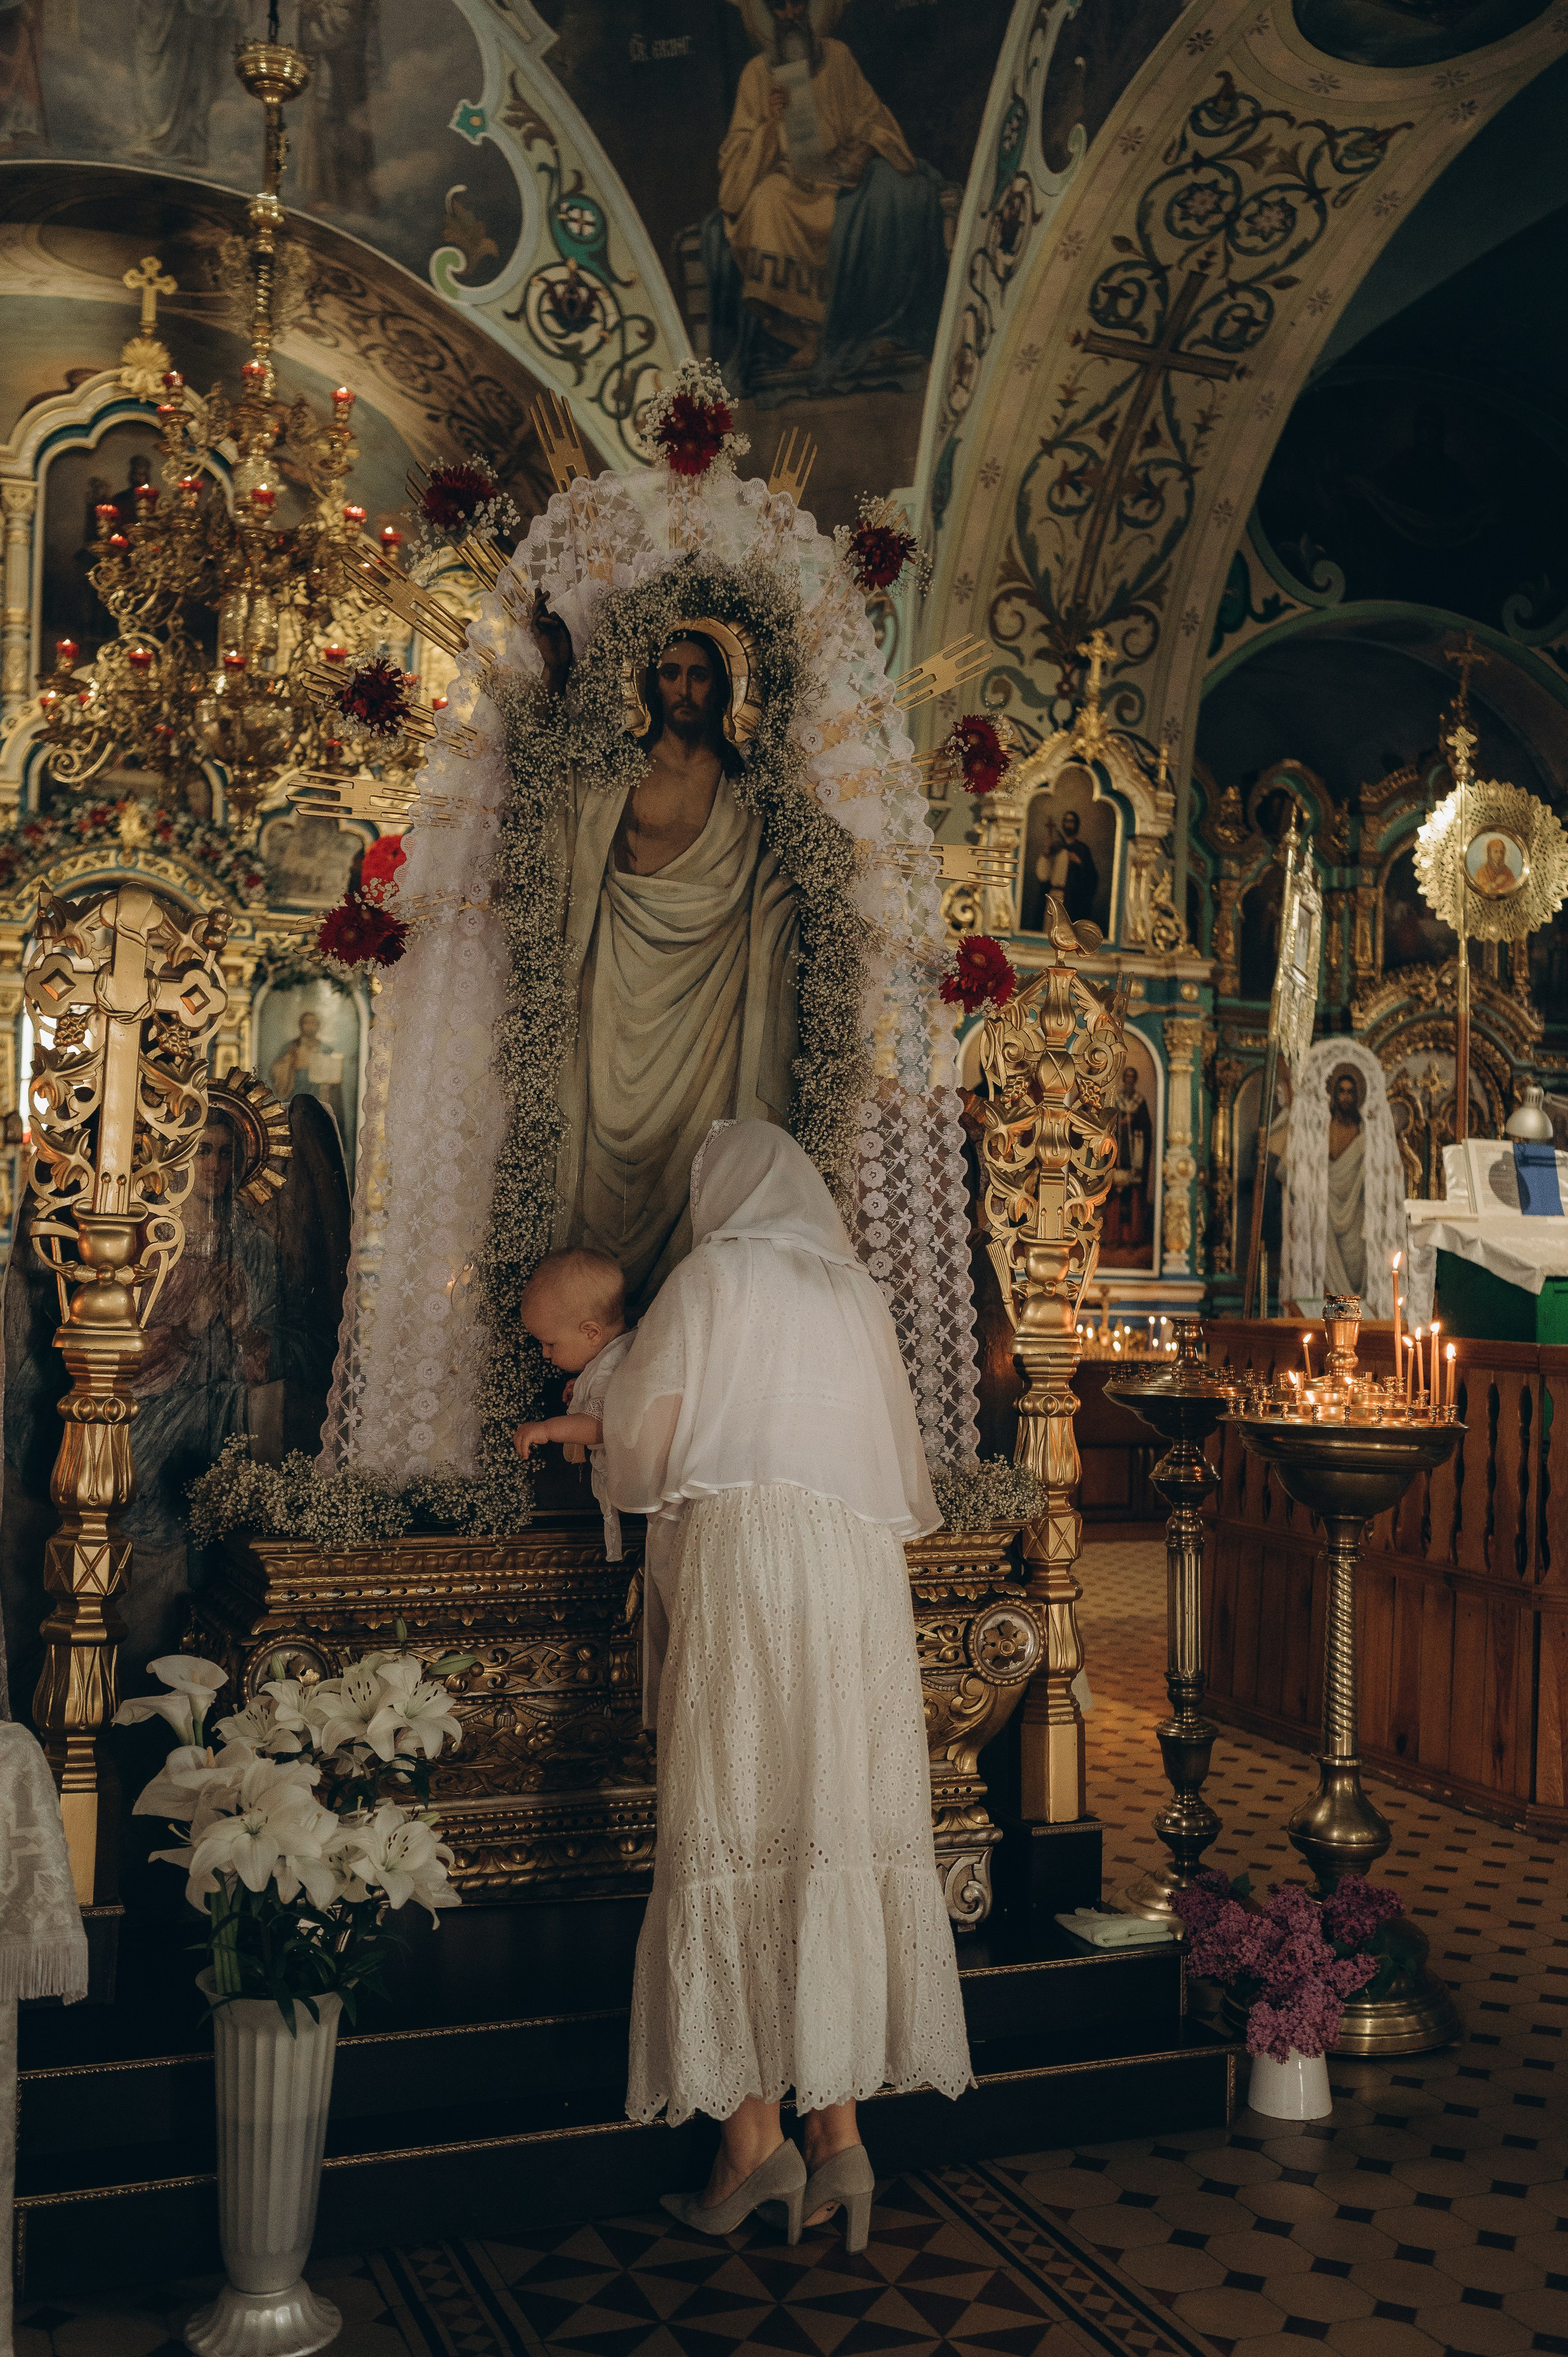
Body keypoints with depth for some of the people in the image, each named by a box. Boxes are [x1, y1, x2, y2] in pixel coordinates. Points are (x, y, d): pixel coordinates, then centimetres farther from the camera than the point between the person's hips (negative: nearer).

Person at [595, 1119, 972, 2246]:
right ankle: (841, 2126, 9)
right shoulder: (860, 1293, 17)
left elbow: (647, 1428, 0)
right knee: (843, 1834, 6)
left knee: (737, 1834, 0)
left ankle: (754, 2132, 2)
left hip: (744, 1568, -4)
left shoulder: (713, 1275, 4)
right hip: (861, 1576, 5)